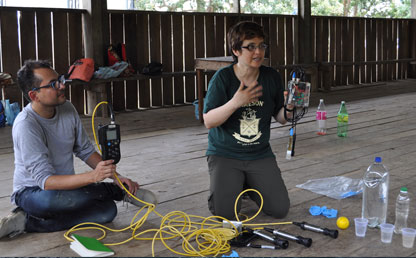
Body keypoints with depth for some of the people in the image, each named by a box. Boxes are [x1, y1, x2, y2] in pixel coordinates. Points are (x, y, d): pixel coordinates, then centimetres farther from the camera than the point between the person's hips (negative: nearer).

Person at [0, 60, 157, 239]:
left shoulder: (67, 109, -4)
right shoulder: (26, 125, -26)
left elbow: (85, 151, 7)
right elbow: (46, 181, -31)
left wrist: (116, 176, -6)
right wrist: (92, 177, -43)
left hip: (66, 185, 6)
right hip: (32, 191, -6)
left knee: (108, 210, -18)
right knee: (52, 198, -40)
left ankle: (28, 222, -8)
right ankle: (121, 191, -12)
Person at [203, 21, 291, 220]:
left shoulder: (272, 77, -1)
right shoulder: (223, 77, -11)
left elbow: (281, 118, 6)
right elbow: (208, 121, -16)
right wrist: (235, 103, -30)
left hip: (260, 154, 3)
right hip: (224, 153, -3)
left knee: (280, 209, -7)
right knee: (225, 212, -16)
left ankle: (249, 185, 22)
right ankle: (231, 184, 18)